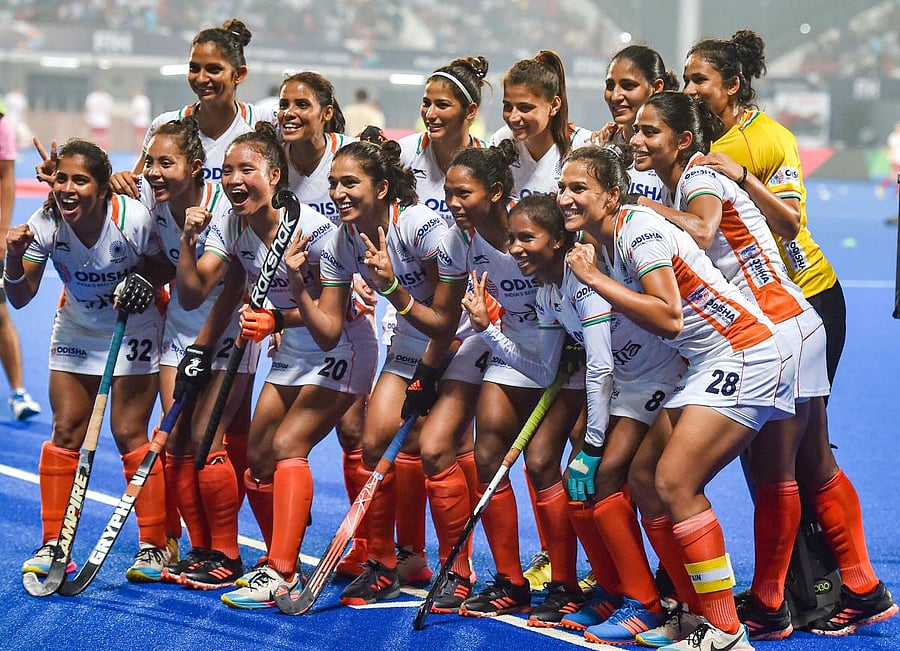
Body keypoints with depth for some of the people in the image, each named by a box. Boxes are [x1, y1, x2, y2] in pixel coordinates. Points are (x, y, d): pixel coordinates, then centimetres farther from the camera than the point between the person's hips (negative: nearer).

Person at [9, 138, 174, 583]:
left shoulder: (134, 219, -26)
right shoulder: (46, 223, -18)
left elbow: (166, 266, -8)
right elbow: (20, 298, -14)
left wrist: (144, 283, -29)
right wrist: (15, 259, -32)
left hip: (134, 329, -3)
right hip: (76, 328, 4)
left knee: (129, 432, -7)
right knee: (65, 431, -1)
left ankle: (155, 545, 4)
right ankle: (53, 544, 7)